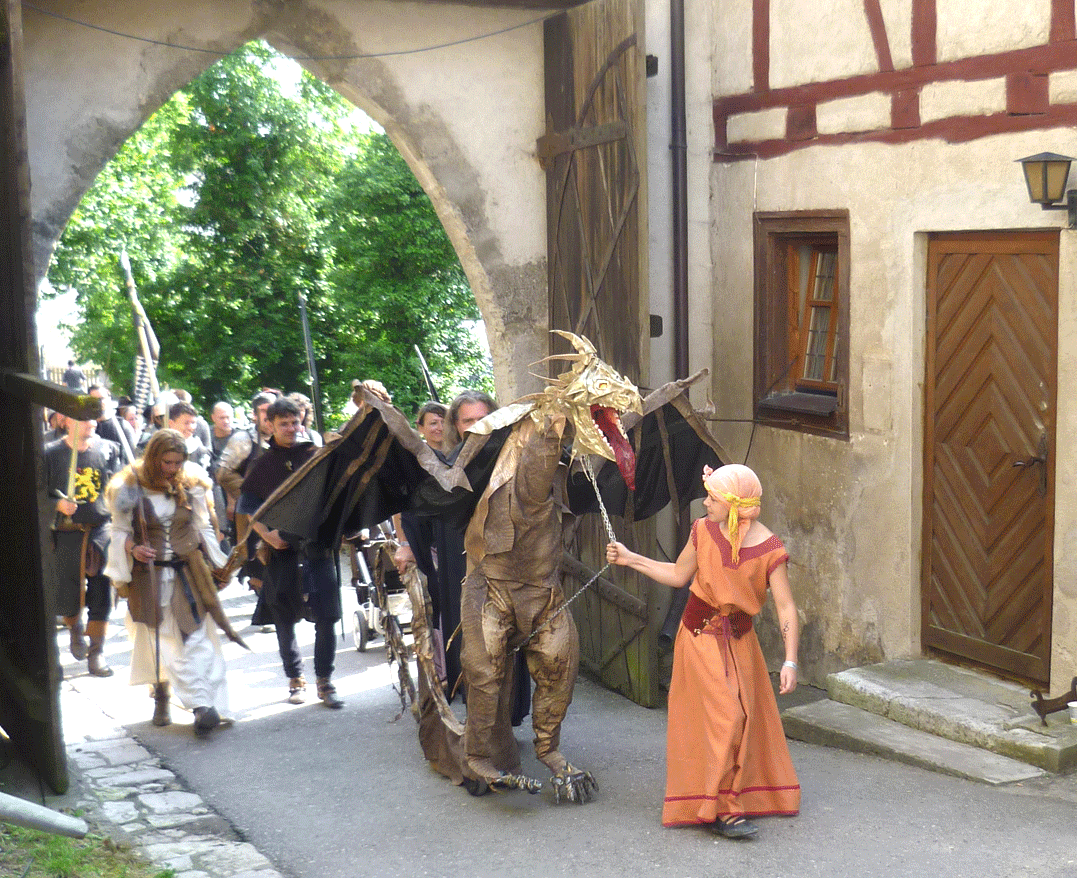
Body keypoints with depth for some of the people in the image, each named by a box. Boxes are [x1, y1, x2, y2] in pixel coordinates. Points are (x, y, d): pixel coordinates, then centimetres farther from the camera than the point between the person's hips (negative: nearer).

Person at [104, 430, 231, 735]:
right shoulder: (130, 487, -4)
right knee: (158, 638, 5)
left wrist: (216, 565, 9)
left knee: (196, 637, -6)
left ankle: (203, 705, -11)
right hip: (149, 576, -1)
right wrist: (132, 549, -17)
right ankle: (161, 695, 22)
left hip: (189, 572, 1)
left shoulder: (190, 484, 2)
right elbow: (119, 530, 3)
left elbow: (203, 527, 11)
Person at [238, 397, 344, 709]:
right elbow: (249, 508, 9)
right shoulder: (263, 465, 8)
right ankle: (295, 679, 20)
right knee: (284, 620, 6)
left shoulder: (314, 455, 7)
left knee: (326, 617, -5)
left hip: (317, 546, -1)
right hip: (281, 550, 1)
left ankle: (325, 680, 6)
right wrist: (266, 535, -5)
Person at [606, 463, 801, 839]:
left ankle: (744, 795, 30)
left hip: (739, 639, 1)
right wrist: (630, 559, 6)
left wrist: (790, 661, -21)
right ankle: (719, 809, -3)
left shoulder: (769, 549, -13)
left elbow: (786, 607, -14)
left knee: (746, 717, 9)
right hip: (700, 636, -1)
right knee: (722, 718, -8)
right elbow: (678, 575, 9)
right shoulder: (703, 532, -6)